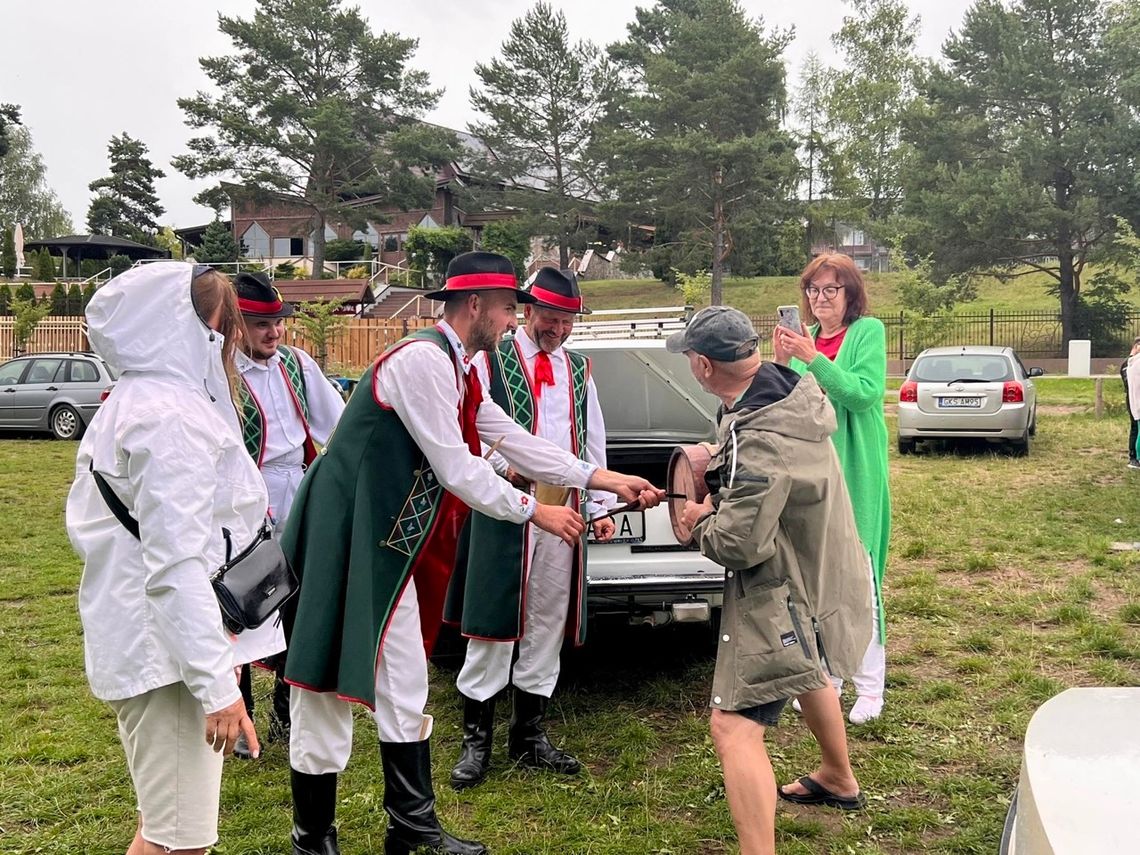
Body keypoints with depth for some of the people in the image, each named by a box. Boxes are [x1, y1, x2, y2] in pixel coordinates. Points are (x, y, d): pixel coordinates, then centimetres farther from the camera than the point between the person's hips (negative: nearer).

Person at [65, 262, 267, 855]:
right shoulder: (172, 416, -18)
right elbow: (178, 566, -24)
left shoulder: (130, 404, 15)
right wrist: (218, 686, -24)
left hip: (138, 638, 11)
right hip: (168, 652, -11)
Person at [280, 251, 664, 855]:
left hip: (388, 546, 10)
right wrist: (533, 511, -9)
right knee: (329, 688, 1)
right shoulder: (423, 359, -18)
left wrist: (607, 480, 12)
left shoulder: (459, 373, 12)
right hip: (345, 540, -10)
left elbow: (515, 442, 14)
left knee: (403, 688, 14)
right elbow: (456, 467, -19)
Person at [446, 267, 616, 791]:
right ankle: (476, 741, 10)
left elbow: (594, 443, 18)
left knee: (548, 626, 10)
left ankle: (529, 736, 22)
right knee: (492, 623, -2)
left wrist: (600, 507, 11)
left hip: (563, 511, 5)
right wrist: (509, 467, -20)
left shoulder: (578, 370, 17)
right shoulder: (492, 361, 0)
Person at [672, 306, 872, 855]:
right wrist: (720, 467, 1)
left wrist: (702, 521, -11)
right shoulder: (790, 391, -3)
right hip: (818, 574, 11)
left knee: (734, 728, -11)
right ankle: (839, 781, 58)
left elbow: (738, 543, -31)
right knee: (809, 675, 35)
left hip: (785, 594, -11)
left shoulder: (761, 440, -33)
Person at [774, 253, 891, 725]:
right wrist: (783, 365, -8)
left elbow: (865, 394, -15)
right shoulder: (805, 339, 11)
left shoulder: (868, 331, -3)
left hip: (855, 470, -5)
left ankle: (870, 687, 6)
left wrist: (814, 360, -22)